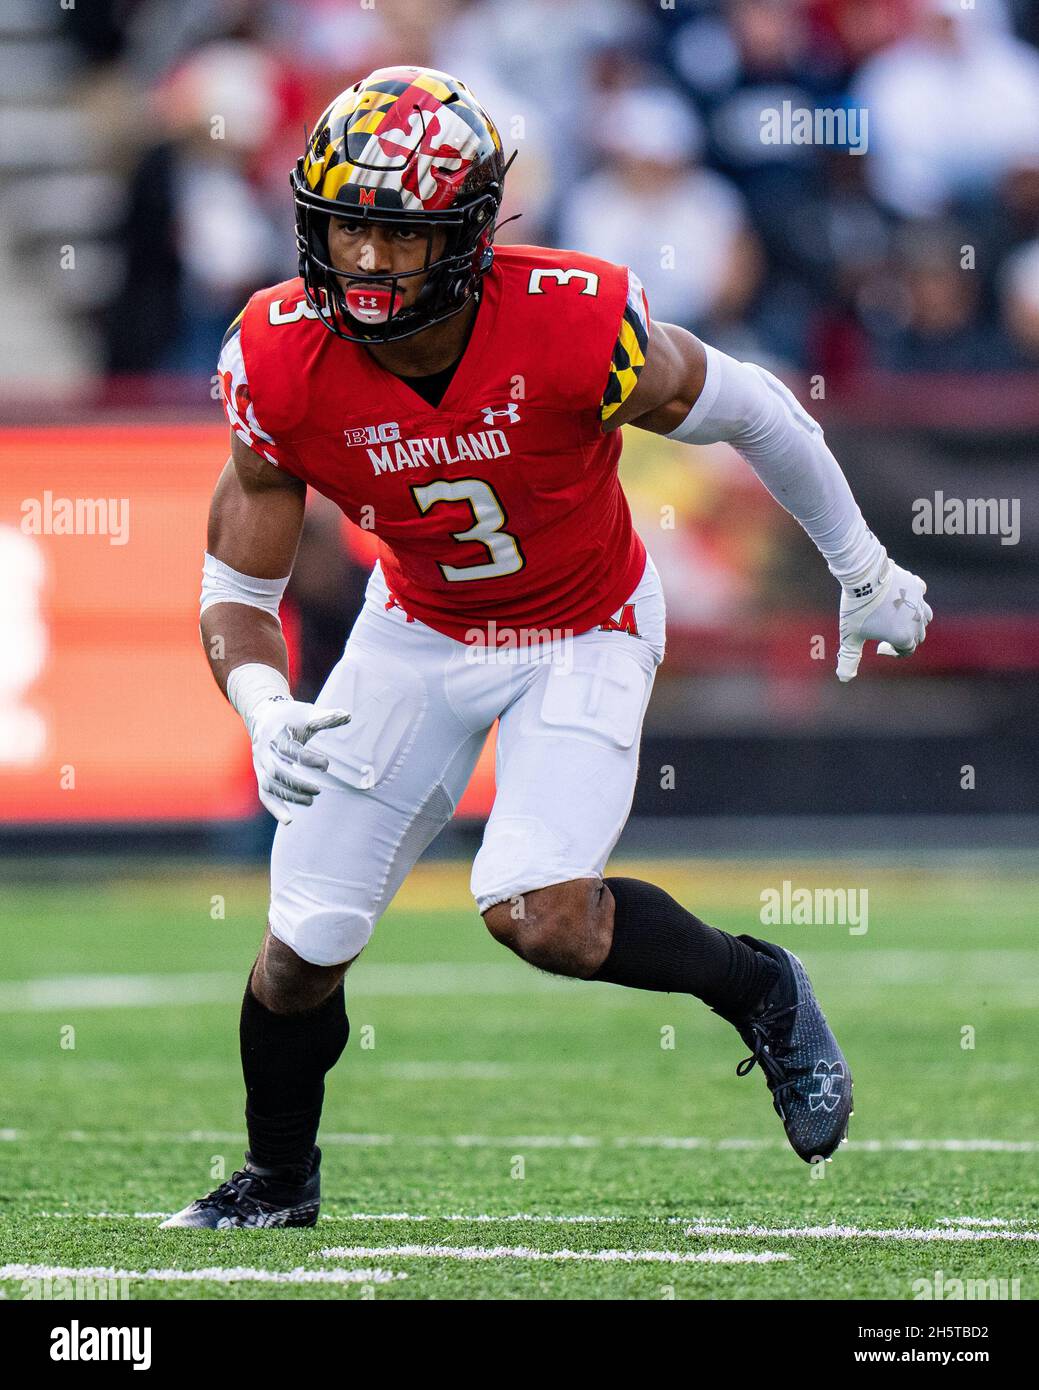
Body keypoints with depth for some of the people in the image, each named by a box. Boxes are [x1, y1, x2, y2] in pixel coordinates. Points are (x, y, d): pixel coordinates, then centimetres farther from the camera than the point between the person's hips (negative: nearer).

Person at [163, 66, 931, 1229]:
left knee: (540, 917, -24)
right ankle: (278, 1180, 32)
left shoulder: (574, 326, -32)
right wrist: (266, 712, -37)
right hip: (419, 631, 3)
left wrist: (862, 571, 1)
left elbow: (747, 410, -13)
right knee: (303, 943, 3)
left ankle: (758, 991, 6)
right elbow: (237, 593, -14)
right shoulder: (283, 363, -24)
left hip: (586, 633, -3)